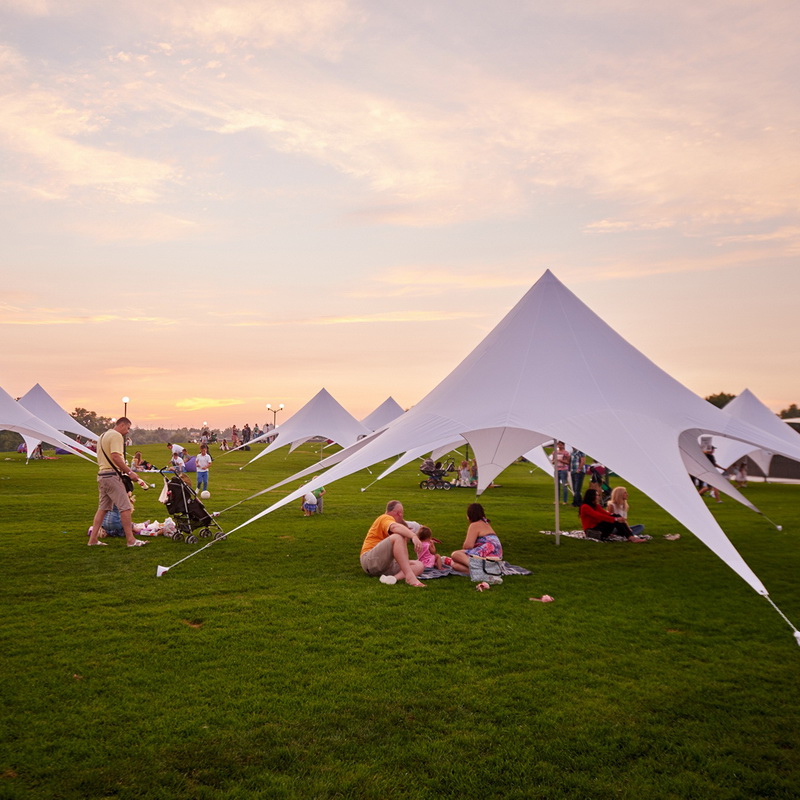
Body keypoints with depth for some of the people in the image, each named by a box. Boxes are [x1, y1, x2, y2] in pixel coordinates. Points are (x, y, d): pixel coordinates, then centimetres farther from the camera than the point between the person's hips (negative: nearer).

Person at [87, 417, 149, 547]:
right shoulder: (116, 435, -10)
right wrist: (129, 472, -18)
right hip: (112, 475, -10)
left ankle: (93, 539, 12)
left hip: (101, 474, 10)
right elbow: (115, 457, -22)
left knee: (103, 507, 13)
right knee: (125, 507, -8)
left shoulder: (103, 435, 21)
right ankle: (130, 540, -8)